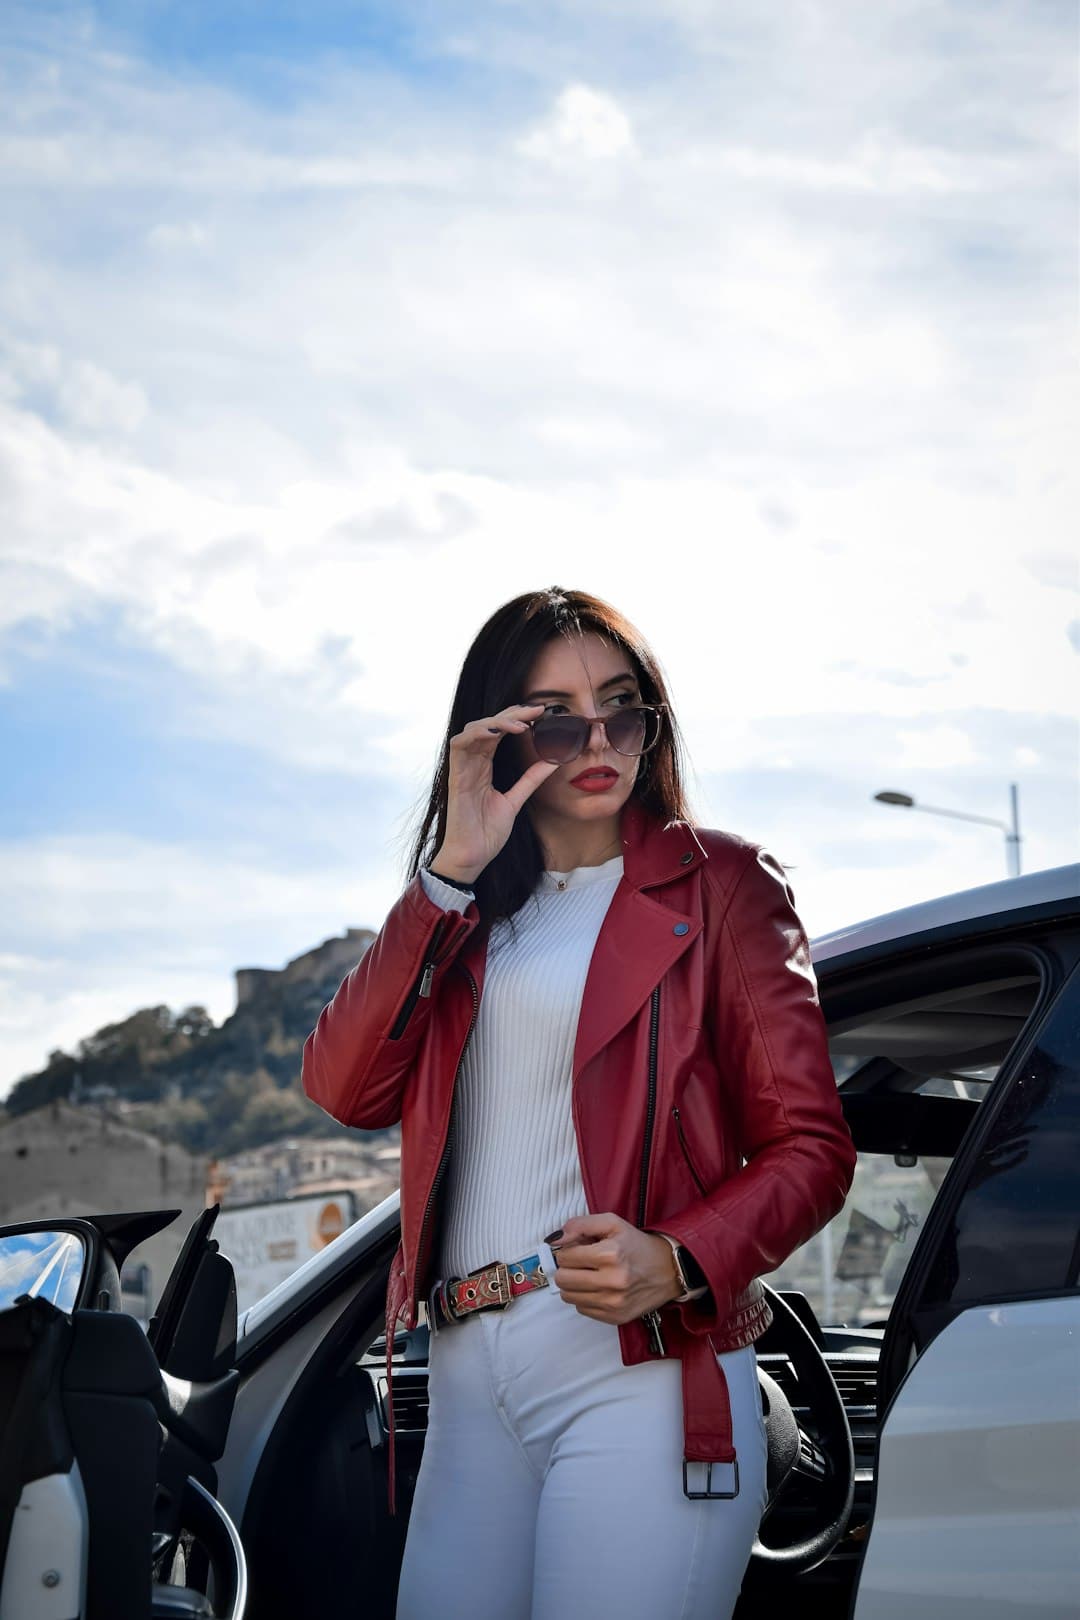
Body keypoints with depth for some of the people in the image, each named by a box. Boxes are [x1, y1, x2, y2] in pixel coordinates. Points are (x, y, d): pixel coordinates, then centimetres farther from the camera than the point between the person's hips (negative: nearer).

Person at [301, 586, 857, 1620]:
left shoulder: (717, 882, 4)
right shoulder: (467, 915, 18)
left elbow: (812, 1148, -2)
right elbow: (345, 1090, 0)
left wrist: (678, 1263, -20)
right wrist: (452, 872, -5)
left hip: (642, 1370, -4)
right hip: (469, 1383, 5)